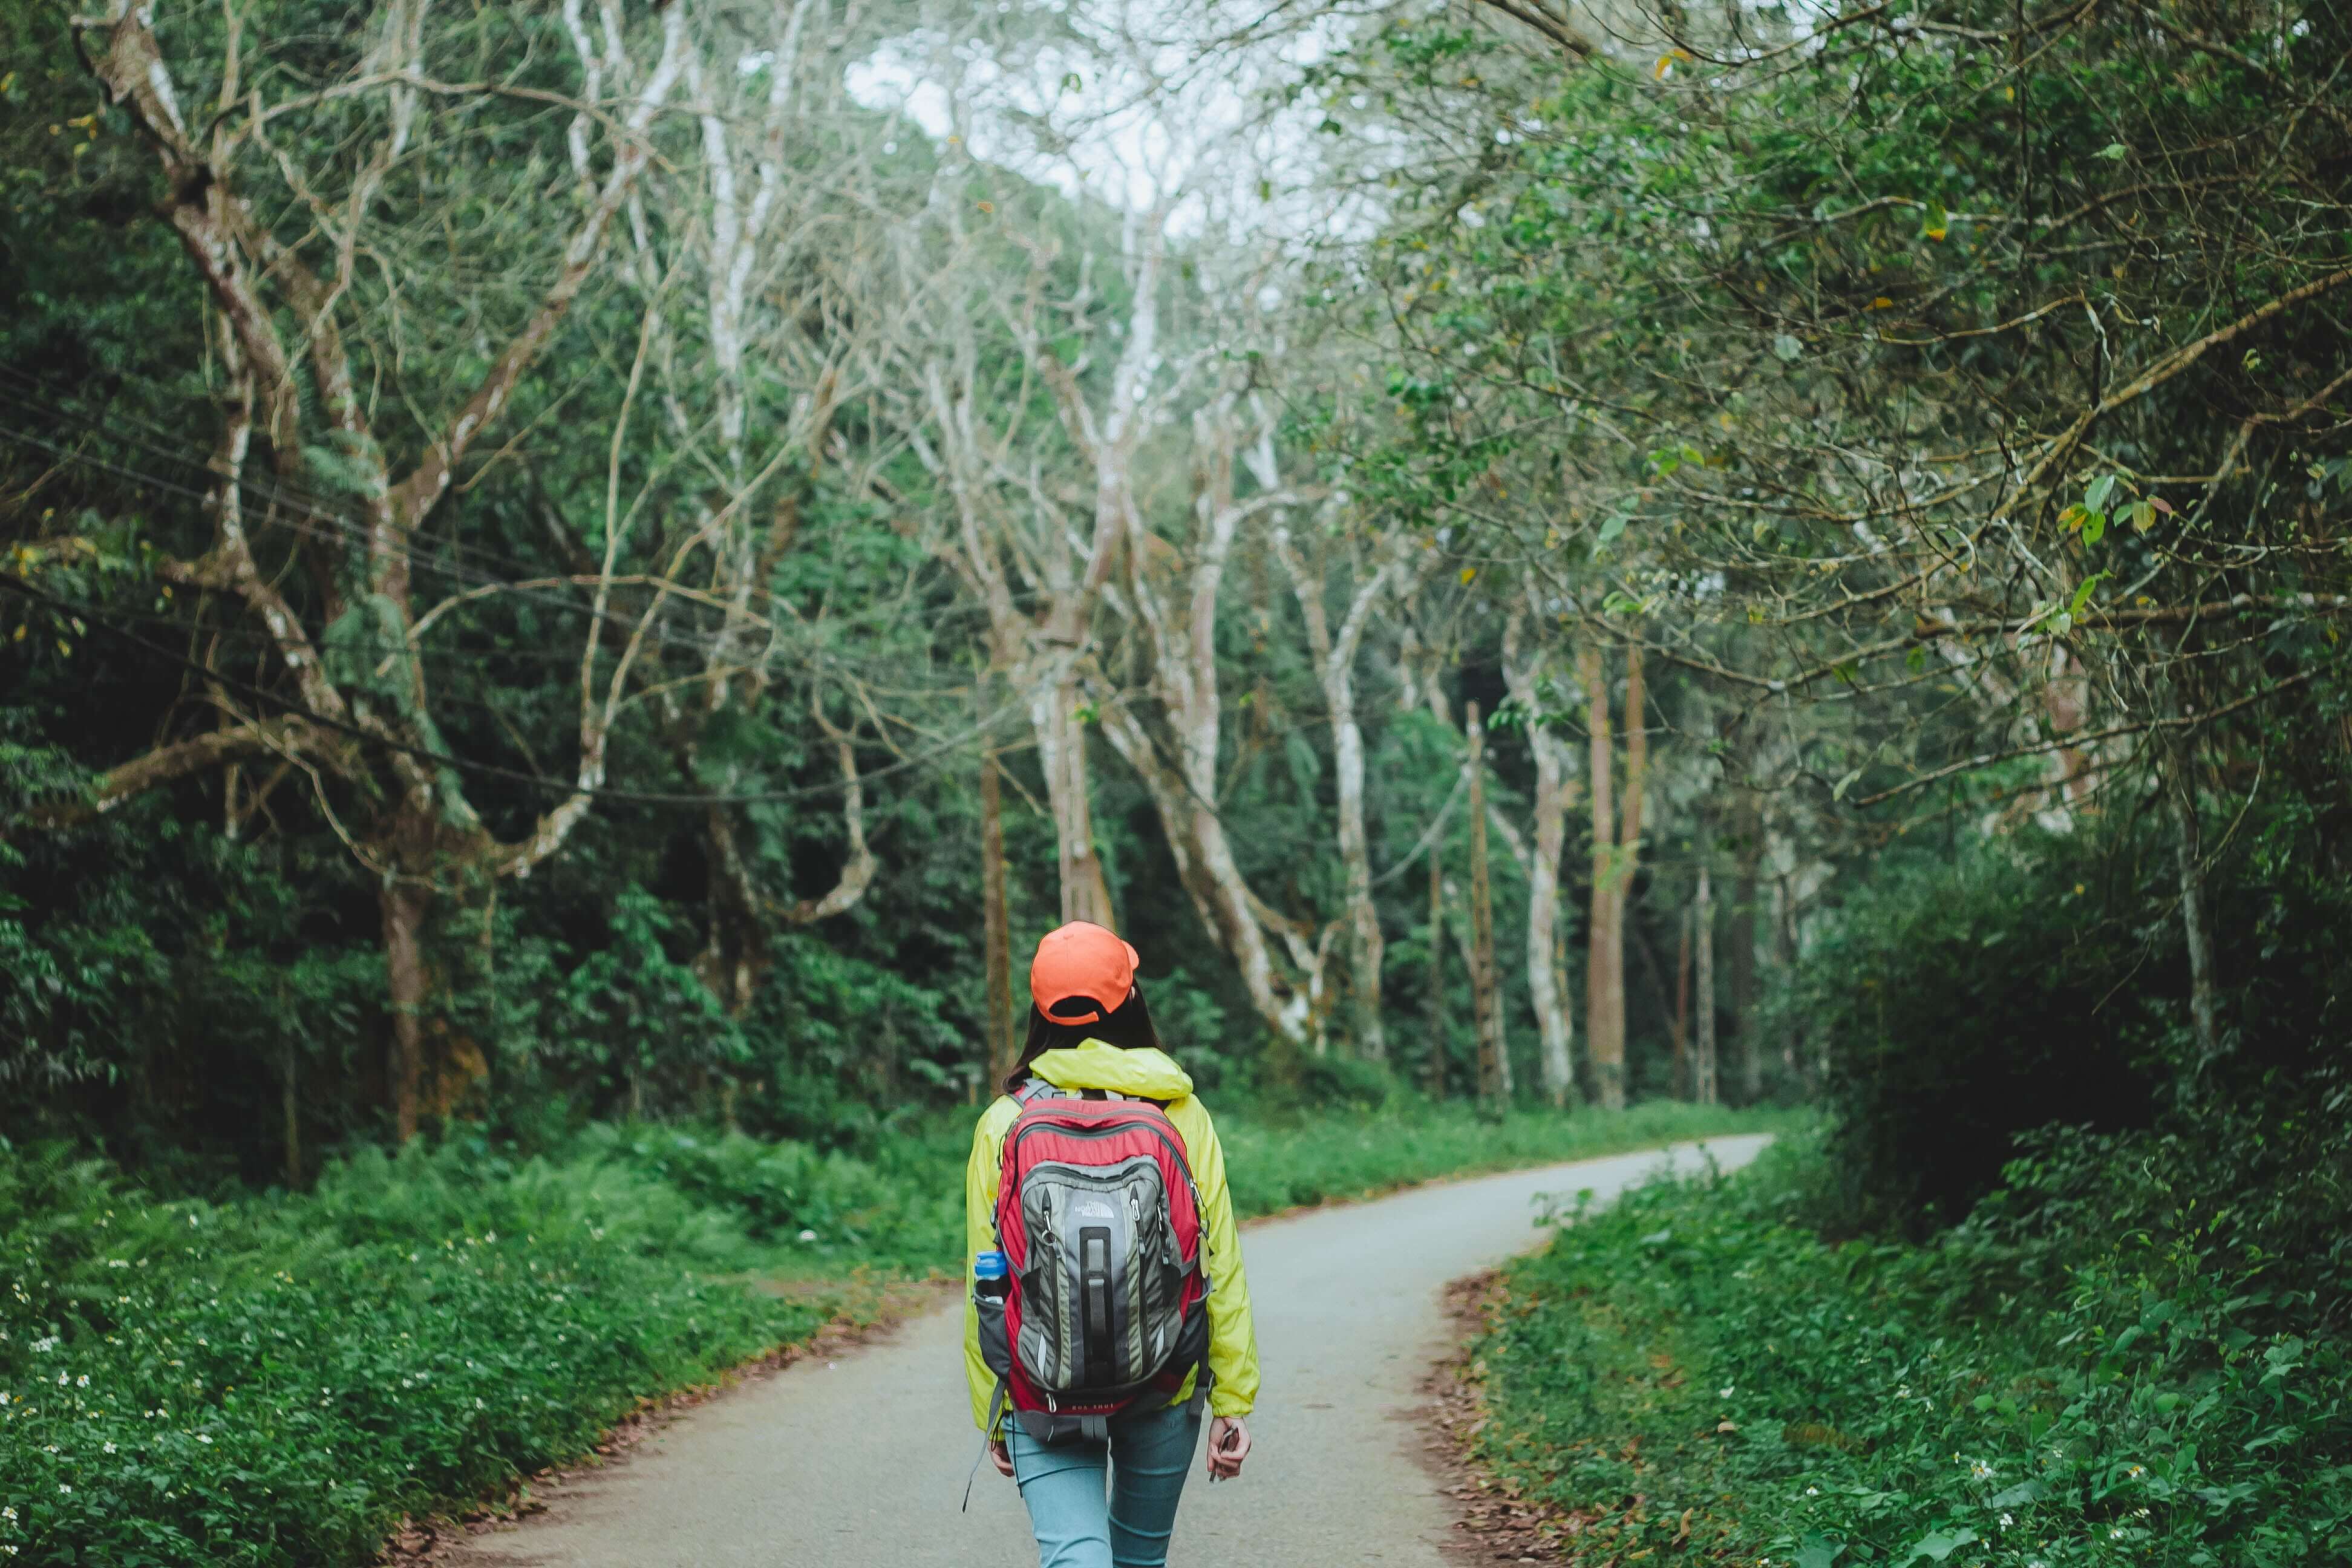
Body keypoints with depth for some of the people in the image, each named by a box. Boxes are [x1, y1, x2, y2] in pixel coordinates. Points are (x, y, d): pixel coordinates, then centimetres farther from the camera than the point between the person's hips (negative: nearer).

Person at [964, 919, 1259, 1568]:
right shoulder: (1183, 1115, -5)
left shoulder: (1003, 1124, -6)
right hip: (1165, 1389, 2)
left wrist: (990, 1415, 6)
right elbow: (1222, 1269, -5)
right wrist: (1233, 1401, 3)